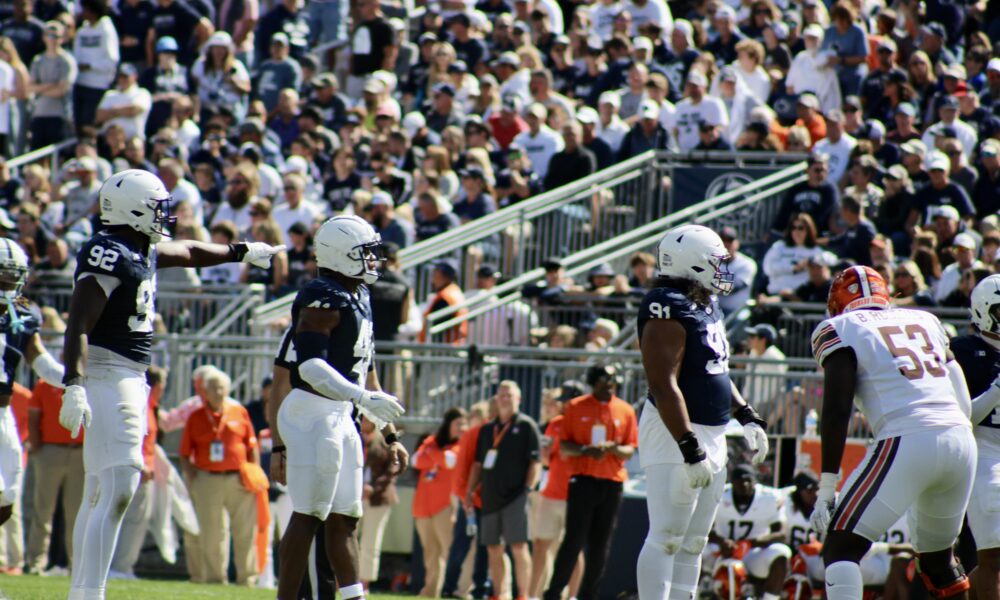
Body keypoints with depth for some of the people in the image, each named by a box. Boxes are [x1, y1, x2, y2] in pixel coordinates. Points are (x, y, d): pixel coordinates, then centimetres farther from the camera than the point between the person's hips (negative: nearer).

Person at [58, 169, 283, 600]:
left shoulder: (143, 252, 13)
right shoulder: (108, 256, -16)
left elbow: (189, 253, 35)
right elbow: (79, 327, -22)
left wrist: (242, 253, 47)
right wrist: (74, 385, -32)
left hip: (131, 379, 10)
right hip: (108, 375, -10)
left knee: (100, 495, 10)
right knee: (116, 491, -15)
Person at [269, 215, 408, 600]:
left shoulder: (358, 300, 17)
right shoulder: (324, 300, -13)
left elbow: (365, 375, 22)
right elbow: (310, 365, -24)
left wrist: (389, 436, 22)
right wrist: (362, 397, -31)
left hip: (340, 417, 10)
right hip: (312, 413, -10)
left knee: (344, 518, 9)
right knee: (308, 516, -8)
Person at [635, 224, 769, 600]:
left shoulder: (706, 304, 12)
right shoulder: (670, 309, -19)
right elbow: (664, 386, -24)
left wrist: (747, 418, 20)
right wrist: (690, 450, -27)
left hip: (711, 435, 10)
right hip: (676, 433, -10)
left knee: (693, 541, 12)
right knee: (667, 537, -11)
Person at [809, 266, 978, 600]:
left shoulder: (840, 330, 8)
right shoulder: (925, 321, 24)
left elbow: (837, 411, -3)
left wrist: (826, 489, -3)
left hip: (907, 440, -6)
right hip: (962, 441, 6)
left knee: (841, 547, -2)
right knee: (937, 558, 22)